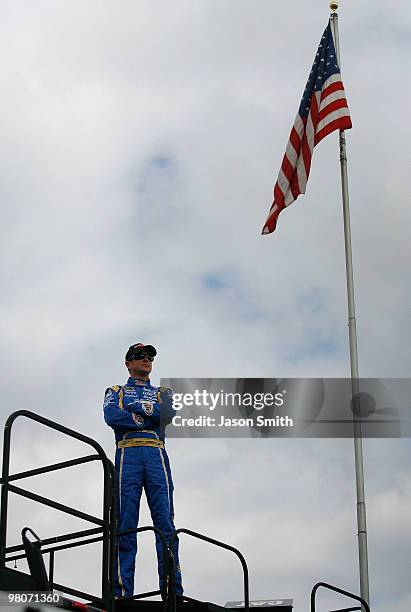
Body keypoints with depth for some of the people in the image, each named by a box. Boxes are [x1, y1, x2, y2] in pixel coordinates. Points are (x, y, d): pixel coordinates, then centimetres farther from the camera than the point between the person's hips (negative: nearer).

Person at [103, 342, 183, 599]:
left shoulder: (163, 392, 26)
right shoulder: (116, 392, 23)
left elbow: (170, 412, 2)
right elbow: (111, 417, 0)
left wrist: (133, 407, 2)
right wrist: (148, 416, 0)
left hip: (156, 455, 1)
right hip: (127, 455, -1)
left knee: (165, 520, -10)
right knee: (125, 522, -10)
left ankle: (172, 589, -16)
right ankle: (122, 591, -14)